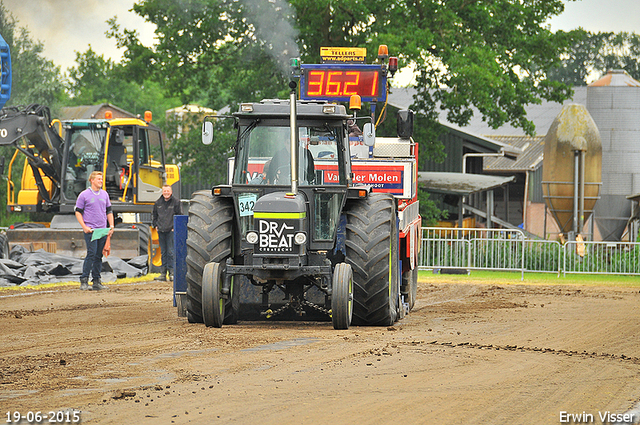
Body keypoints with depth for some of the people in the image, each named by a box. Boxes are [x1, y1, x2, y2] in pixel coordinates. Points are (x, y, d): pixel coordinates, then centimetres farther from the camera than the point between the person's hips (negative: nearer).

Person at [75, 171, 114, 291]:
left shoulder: (104, 194, 14)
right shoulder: (84, 195, -1)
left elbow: (109, 211, 20)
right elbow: (78, 212, 0)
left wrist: (111, 226, 9)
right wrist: (84, 227, -11)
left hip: (103, 230, 5)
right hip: (90, 230, -5)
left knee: (99, 256, 6)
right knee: (91, 254, -14)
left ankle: (96, 282, 10)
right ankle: (84, 280, -10)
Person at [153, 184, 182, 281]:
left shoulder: (176, 202, -1)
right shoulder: (158, 203, 11)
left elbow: (179, 215, 0)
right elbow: (155, 215, 23)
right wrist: (155, 225, 11)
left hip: (171, 230, -4)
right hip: (161, 231, 4)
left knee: (170, 252, -7)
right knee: (163, 252, 8)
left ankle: (171, 272, -4)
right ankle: (163, 273, 10)